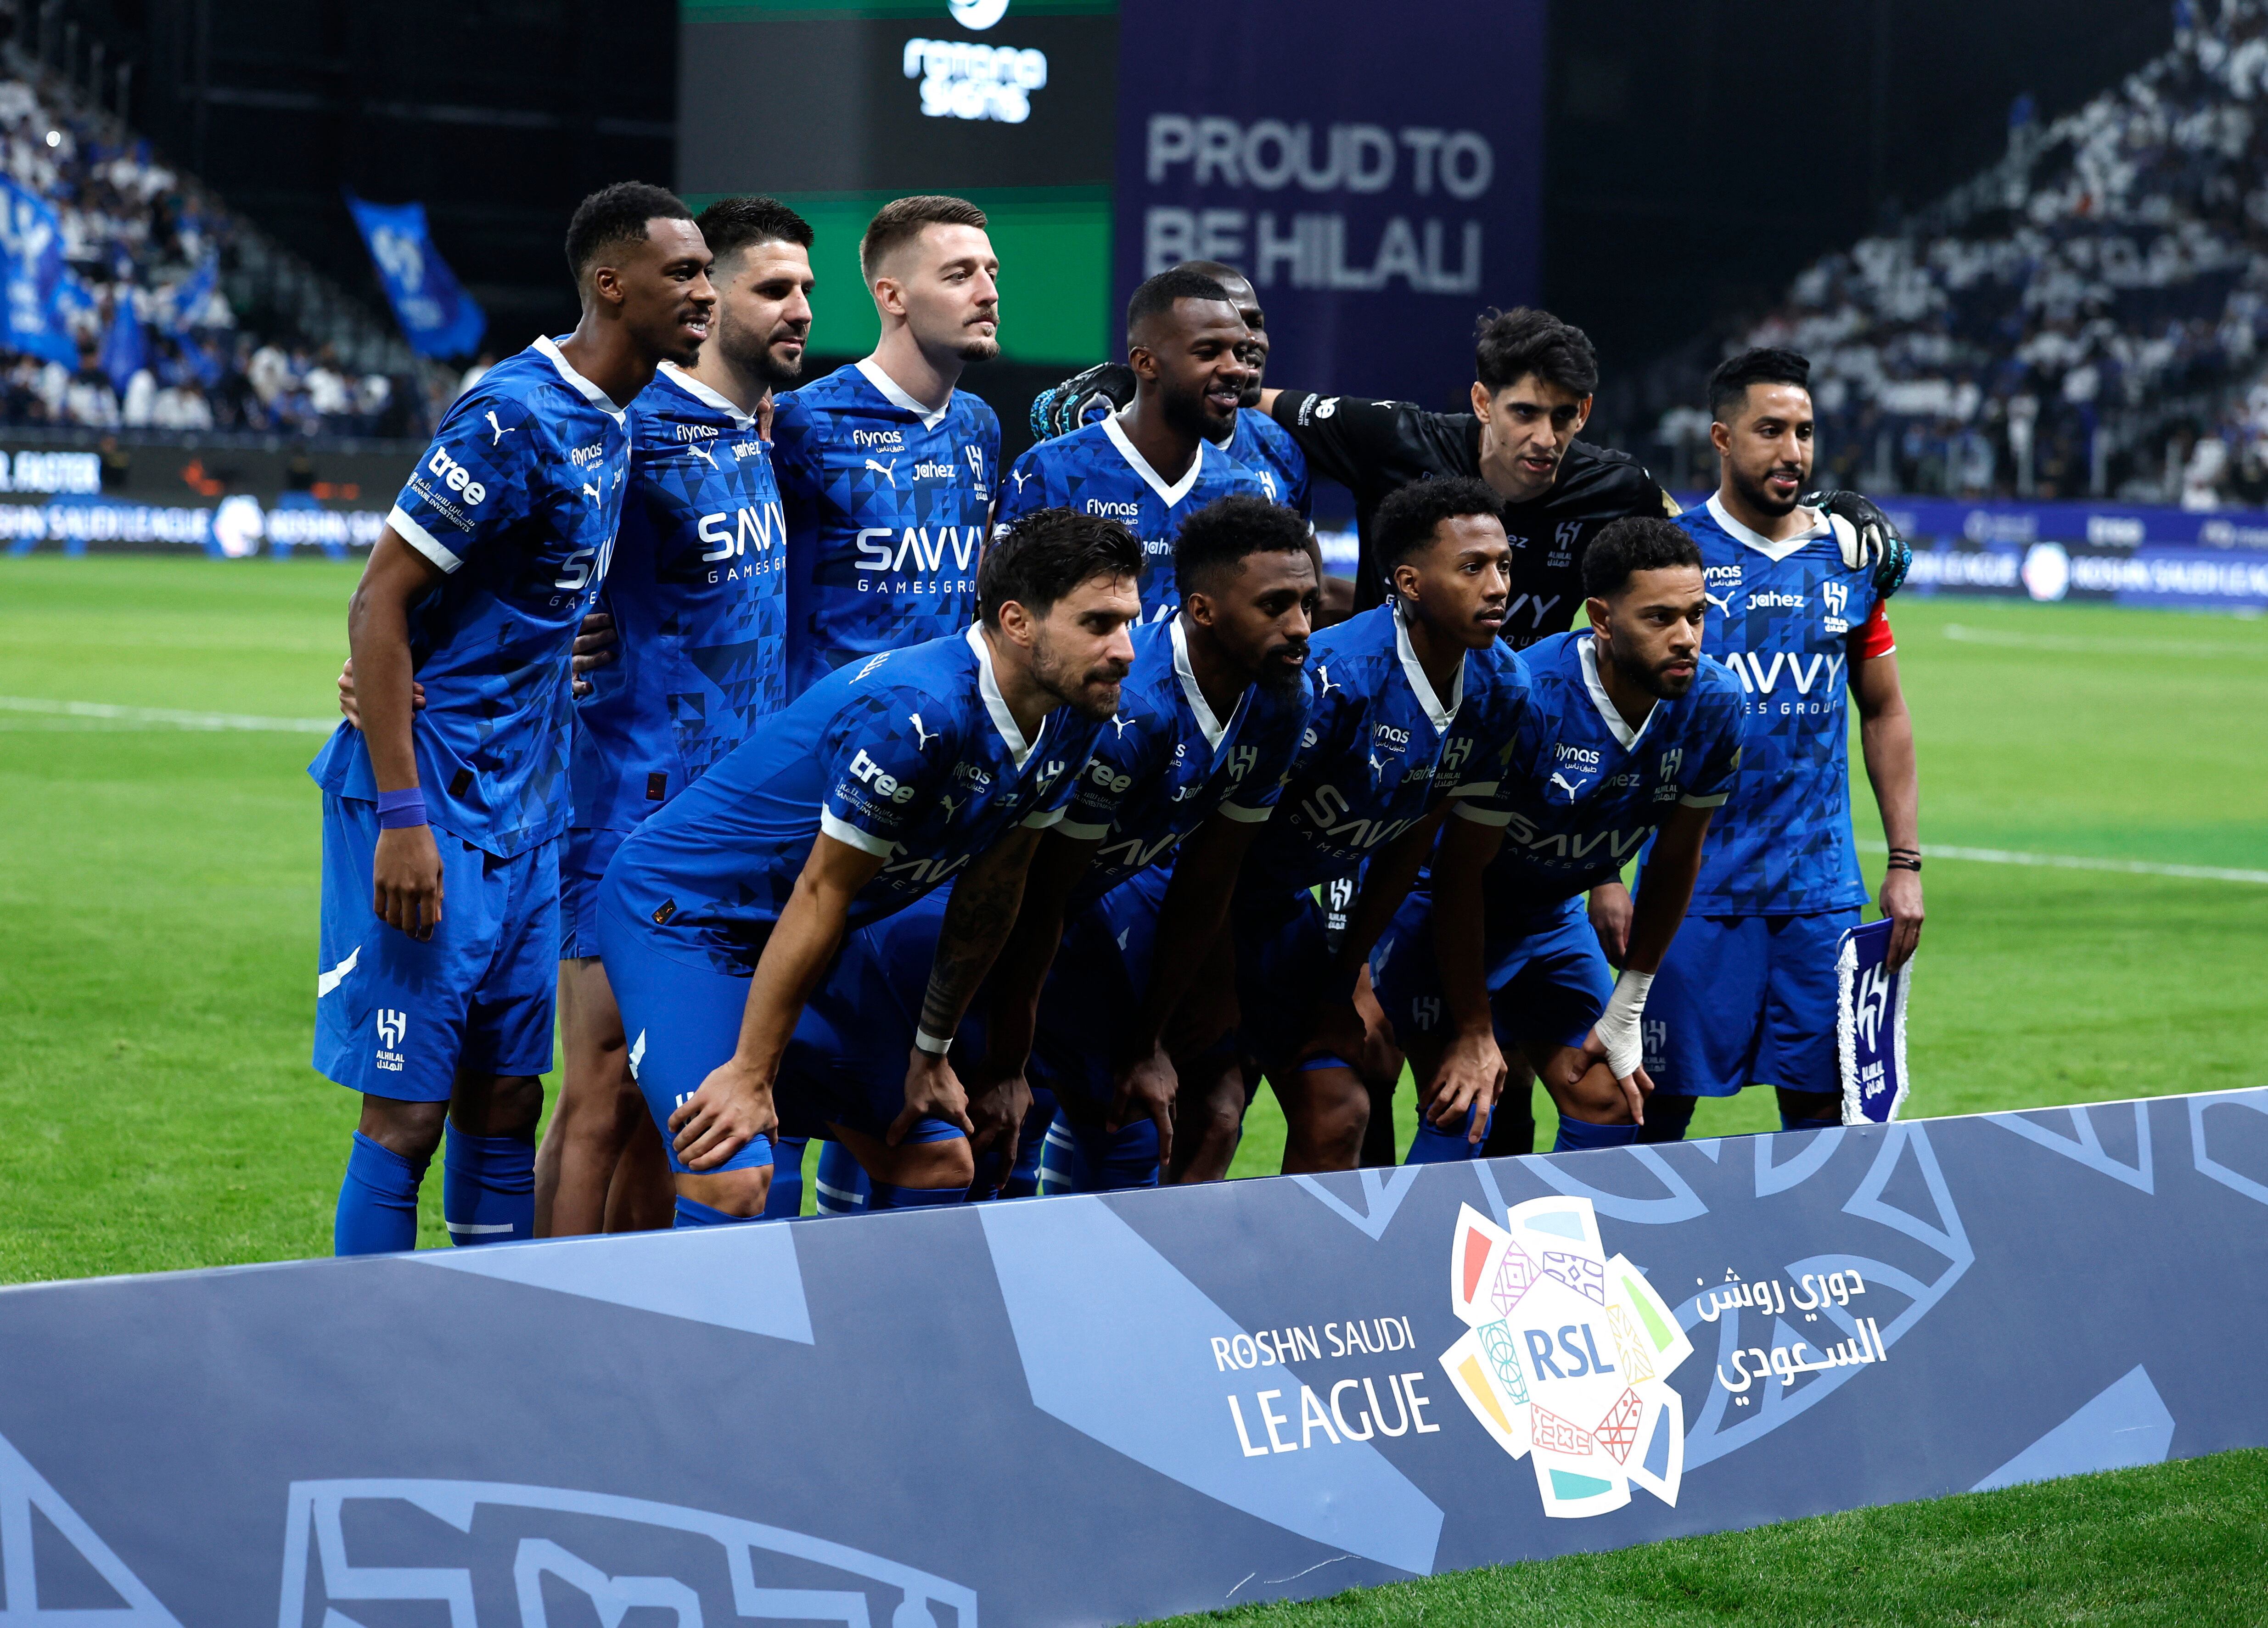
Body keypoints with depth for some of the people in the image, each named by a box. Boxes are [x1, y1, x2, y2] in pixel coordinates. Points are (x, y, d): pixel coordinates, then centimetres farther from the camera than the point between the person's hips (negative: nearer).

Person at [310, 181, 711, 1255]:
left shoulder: (615, 421, 9)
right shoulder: (517, 418, -17)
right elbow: (378, 604, -18)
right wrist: (402, 817, -21)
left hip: (523, 806, 9)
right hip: (433, 804, -9)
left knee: (505, 1103, 11)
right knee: (408, 1108, -4)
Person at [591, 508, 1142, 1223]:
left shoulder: (1069, 720, -5)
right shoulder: (916, 712, -31)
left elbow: (989, 896, 6)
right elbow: (822, 894, -25)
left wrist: (930, 1053, 11)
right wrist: (751, 1076, -19)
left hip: (798, 941, 9)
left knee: (940, 1164, 4)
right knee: (734, 1180, -23)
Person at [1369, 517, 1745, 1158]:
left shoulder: (1713, 706, -16)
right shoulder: (1525, 701, -32)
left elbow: (1676, 857, 0)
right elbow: (1461, 869, -23)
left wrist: (1626, 1008, 4)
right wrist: (1474, 1033, -19)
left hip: (1553, 912, 6)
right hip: (1442, 910, -6)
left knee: (1610, 1108, 0)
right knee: (1462, 1115, -16)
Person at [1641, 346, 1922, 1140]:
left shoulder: (1851, 555, 7)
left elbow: (1883, 712, 15)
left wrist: (1906, 864, 9)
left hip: (1821, 887, 3)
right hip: (1695, 884, -3)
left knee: (1820, 1103, 4)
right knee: (1660, 1104, -1)